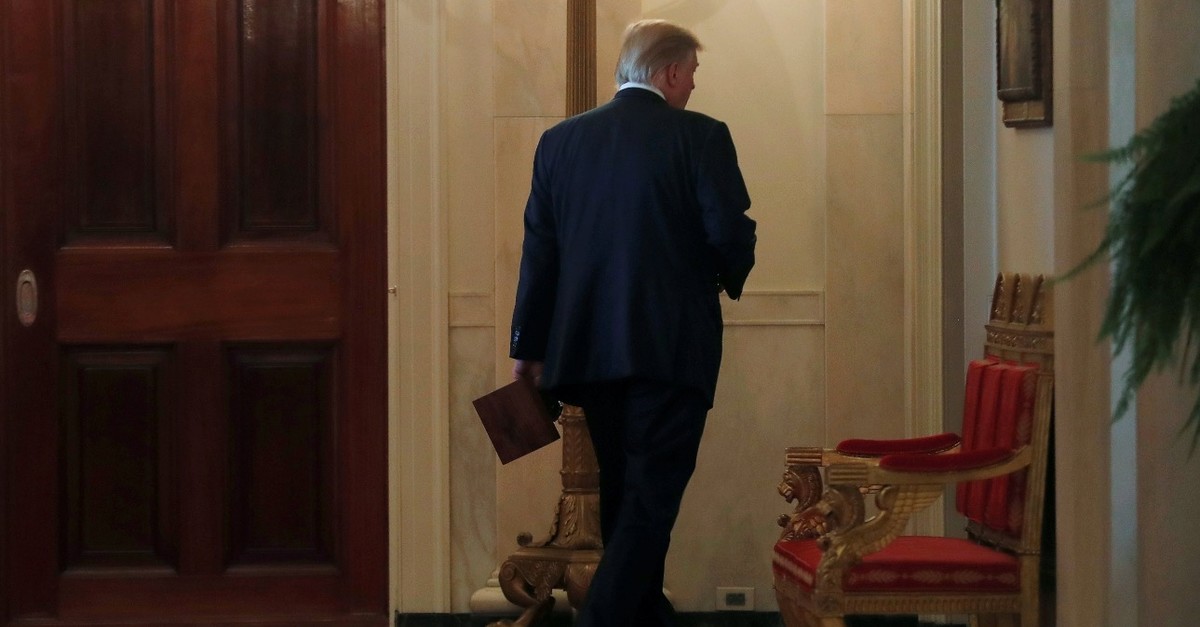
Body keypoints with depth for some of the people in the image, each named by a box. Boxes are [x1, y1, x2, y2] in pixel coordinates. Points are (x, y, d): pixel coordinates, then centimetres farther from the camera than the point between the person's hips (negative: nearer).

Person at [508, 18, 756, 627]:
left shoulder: (560, 140, 7)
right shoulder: (700, 137, -7)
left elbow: (539, 250, 6)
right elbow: (731, 235, -13)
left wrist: (528, 348, 11)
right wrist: (729, 278, 11)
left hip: (589, 348, 5)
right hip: (672, 348, -5)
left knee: (622, 493, 18)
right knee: (650, 498, -5)